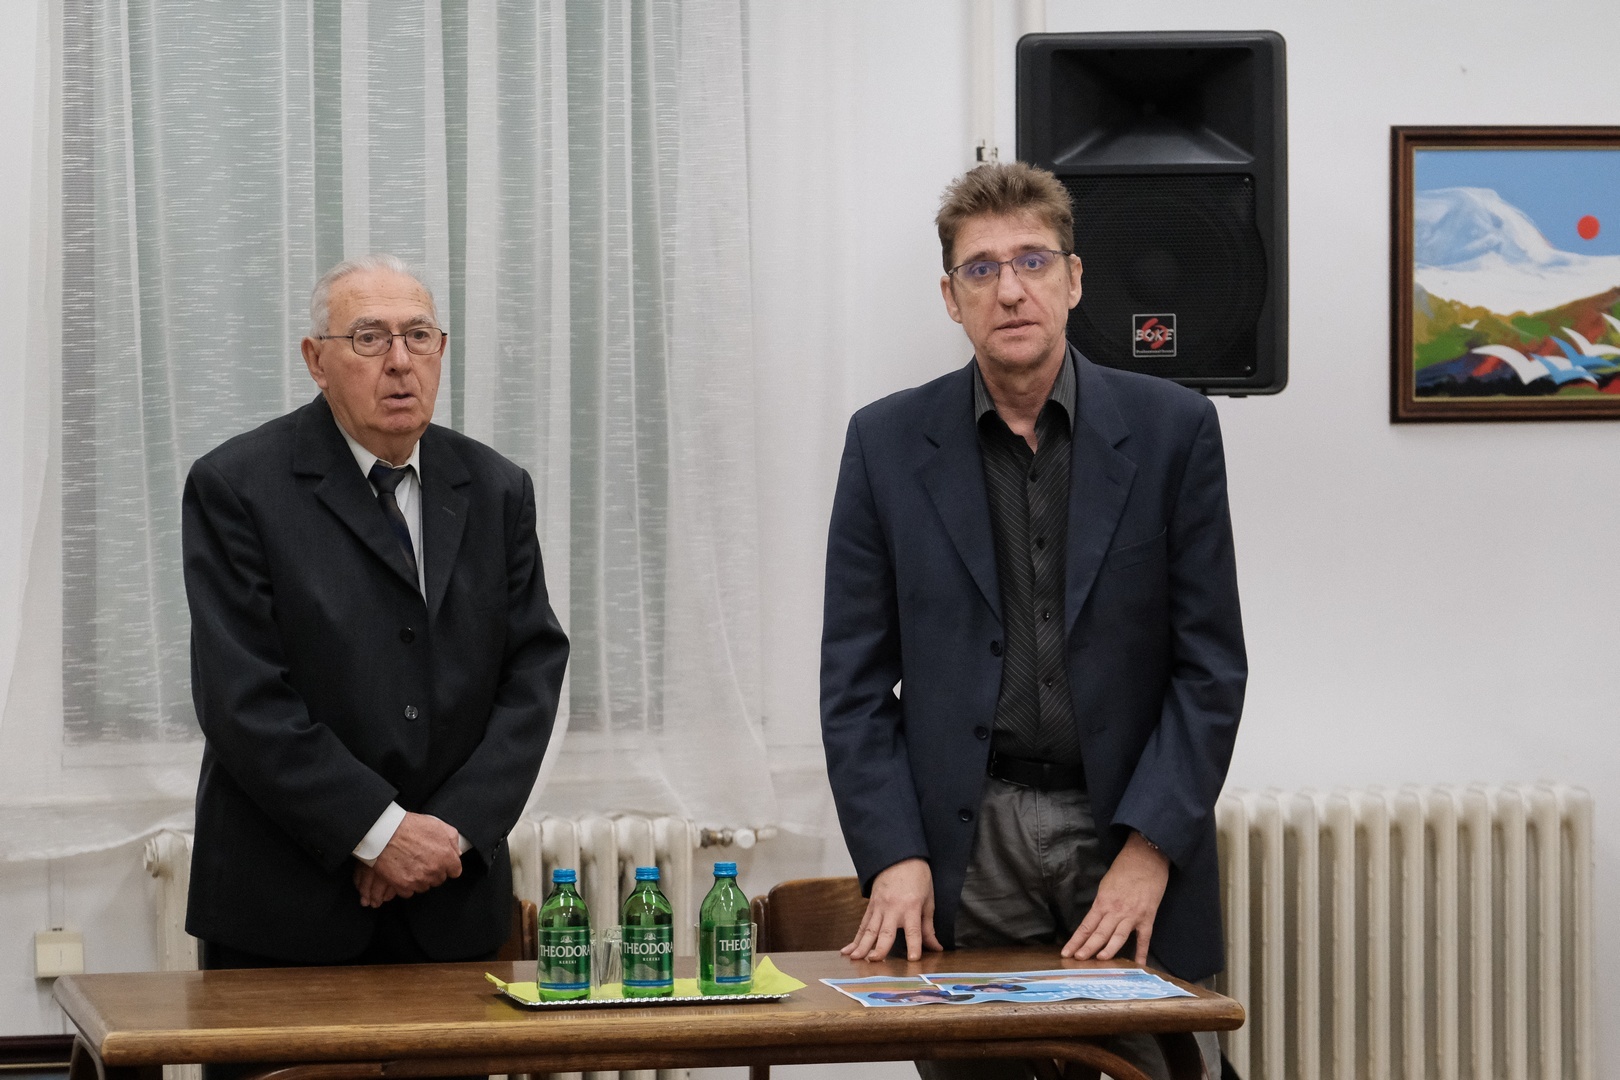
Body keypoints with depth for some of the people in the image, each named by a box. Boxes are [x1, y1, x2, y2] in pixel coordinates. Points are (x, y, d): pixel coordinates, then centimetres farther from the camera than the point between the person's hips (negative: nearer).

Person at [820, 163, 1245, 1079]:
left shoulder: (1171, 429, 1)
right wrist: (892, 856, -8)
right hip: (965, 848, 0)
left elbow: (1211, 664, 0)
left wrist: (1149, 848, -9)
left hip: (1131, 835, 0)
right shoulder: (890, 443, 4)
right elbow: (855, 678, 4)